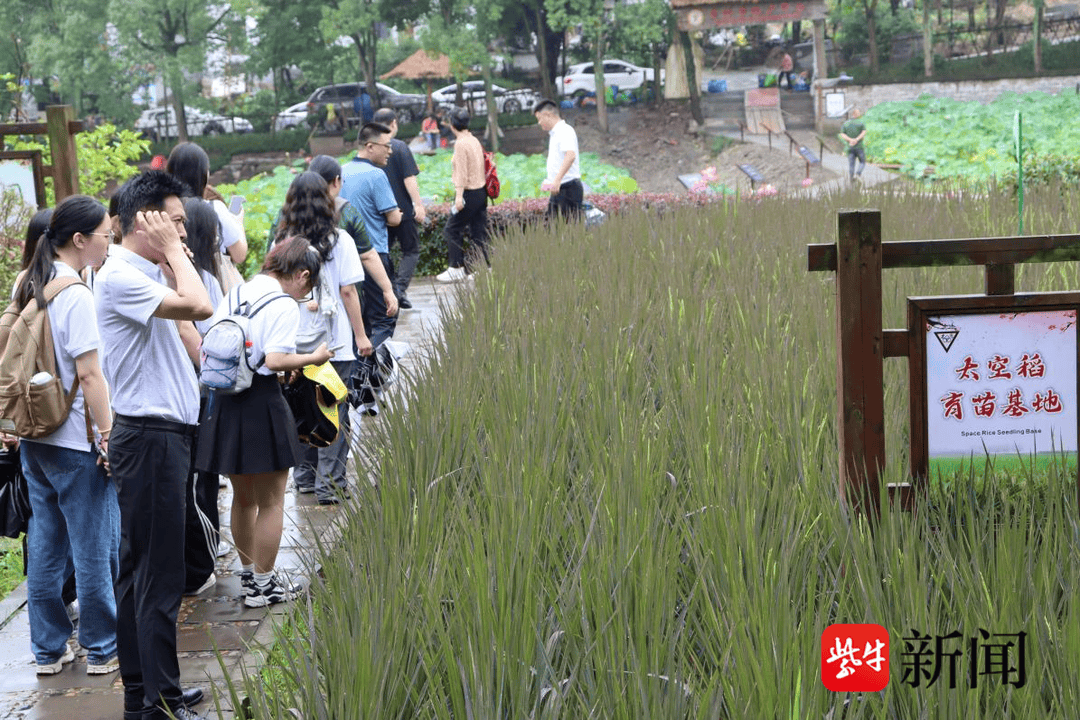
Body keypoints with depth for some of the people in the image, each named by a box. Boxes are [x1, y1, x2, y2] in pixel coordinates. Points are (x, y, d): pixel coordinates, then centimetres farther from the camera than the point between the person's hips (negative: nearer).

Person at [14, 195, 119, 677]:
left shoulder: (27, 285, 8)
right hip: (76, 441, -8)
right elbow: (89, 374, -19)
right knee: (94, 547, 3)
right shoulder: (76, 295, -17)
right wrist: (107, 433, -14)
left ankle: (48, 650, 22)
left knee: (45, 544, 14)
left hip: (35, 437, 8)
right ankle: (102, 650, 14)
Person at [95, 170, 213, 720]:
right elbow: (199, 307, -27)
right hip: (150, 436, -10)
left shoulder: (146, 272, 14)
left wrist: (171, 257, 8)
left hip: (161, 433, 10)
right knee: (159, 575, -5)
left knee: (139, 569, 14)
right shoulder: (121, 276, -16)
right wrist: (173, 252, -13)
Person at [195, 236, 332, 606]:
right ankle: (263, 585, 14)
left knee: (243, 498, 21)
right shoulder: (284, 305, -11)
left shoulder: (234, 294, 11)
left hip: (222, 402, 7)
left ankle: (248, 574, 33)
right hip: (260, 403, -7)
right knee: (270, 501, 8)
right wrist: (314, 358, -7)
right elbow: (276, 360, -21)